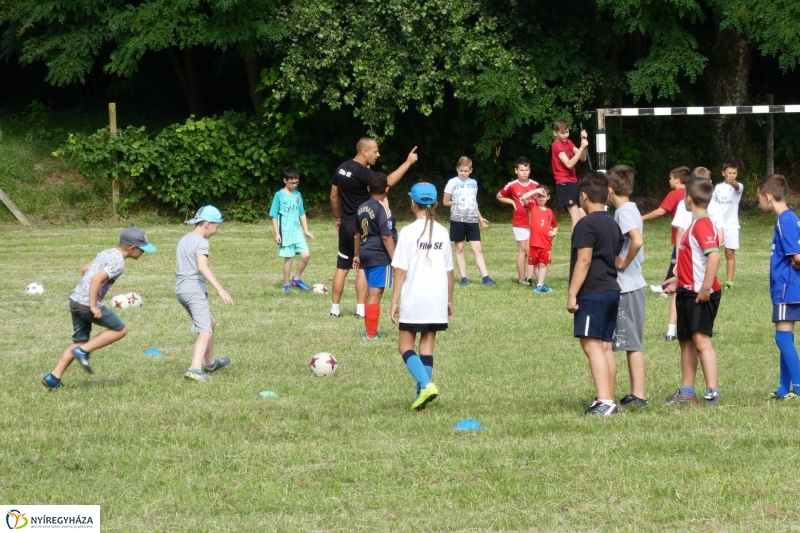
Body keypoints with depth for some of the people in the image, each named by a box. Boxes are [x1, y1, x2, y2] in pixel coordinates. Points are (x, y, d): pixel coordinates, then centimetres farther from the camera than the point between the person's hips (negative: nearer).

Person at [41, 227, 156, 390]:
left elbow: (84, 270, 24)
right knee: (120, 329, 5)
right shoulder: (118, 263, -14)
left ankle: (54, 378, 7)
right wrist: (93, 306, -23)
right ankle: (83, 351, -3)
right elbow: (96, 279, -25)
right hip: (88, 303, -9)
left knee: (80, 342, 14)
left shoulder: (107, 253, 15)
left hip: (75, 300, 9)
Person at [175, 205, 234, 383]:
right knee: (205, 331, -17)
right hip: (195, 289, -9)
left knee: (211, 323, 27)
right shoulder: (201, 242, -10)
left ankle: (210, 363, 40)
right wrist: (220, 290, -33)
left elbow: (177, 269, 24)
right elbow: (202, 267, -26)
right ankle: (195, 369, -36)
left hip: (180, 289, 9)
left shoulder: (184, 240, 18)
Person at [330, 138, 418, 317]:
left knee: (342, 267, 10)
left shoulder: (341, 168, 6)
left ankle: (334, 308, 11)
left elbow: (333, 197, 14)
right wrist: (408, 162, -22)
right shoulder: (361, 173, -19)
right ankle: (361, 309, -1)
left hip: (345, 225, 7)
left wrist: (338, 218, 25)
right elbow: (388, 181, -26)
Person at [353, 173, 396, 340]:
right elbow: (386, 237, -18)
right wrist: (395, 259, -15)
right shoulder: (383, 210, -14)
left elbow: (358, 234, 18)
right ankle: (371, 333, -5)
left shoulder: (362, 208, 10)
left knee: (372, 292, 18)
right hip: (380, 257, -8)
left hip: (366, 255, 8)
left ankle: (369, 330, 24)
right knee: (375, 293, -6)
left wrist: (356, 255, 28)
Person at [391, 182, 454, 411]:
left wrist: (395, 300, -5)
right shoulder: (442, 233, 6)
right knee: (427, 344, 12)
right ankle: (423, 392, 8)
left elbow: (400, 270, -9)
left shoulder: (408, 232, -8)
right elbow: (449, 271, 10)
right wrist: (449, 300, 20)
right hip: (437, 299, 4)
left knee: (406, 345, 4)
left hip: (414, 299, -4)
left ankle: (425, 385, -17)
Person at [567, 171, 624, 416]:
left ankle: (604, 402, -21)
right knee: (605, 346, 12)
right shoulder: (613, 225, 15)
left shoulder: (586, 224, -12)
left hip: (592, 293, -9)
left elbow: (584, 260, -17)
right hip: (612, 291, 9)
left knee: (592, 345, -12)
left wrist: (572, 294, -16)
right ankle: (609, 401, 13)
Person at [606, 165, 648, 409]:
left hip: (627, 286, -10)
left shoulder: (624, 212, -15)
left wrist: (624, 263, -18)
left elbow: (637, 241, -32)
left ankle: (638, 396, -4)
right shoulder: (628, 209, 13)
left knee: (632, 343, -6)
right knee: (632, 344, 13)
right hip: (630, 285, 10)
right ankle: (635, 394, 17)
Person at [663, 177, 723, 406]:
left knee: (701, 339, -15)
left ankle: (713, 392, -17)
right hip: (688, 292, 11)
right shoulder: (694, 224, 15)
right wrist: (679, 280, 23)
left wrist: (706, 288, -29)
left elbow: (714, 256, -28)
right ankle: (686, 392, 23)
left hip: (701, 295, -11)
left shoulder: (703, 225, -17)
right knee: (686, 341, 15)